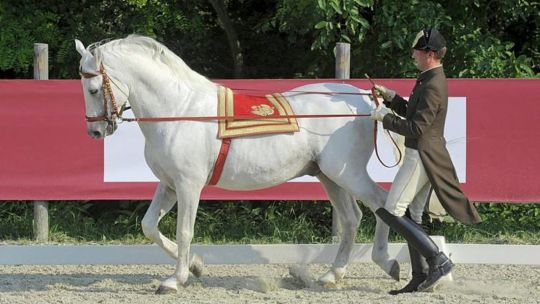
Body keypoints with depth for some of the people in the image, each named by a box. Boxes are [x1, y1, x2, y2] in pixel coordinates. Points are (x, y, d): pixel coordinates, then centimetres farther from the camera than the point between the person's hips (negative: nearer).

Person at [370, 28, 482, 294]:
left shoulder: (433, 86, -20)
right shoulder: (429, 79, 13)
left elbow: (416, 128, -24)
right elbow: (413, 112, 25)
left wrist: (384, 117, -15)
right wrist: (390, 97, 13)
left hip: (422, 155, -10)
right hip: (422, 155, 10)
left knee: (391, 212, -9)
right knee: (412, 216, 12)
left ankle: (437, 260, -10)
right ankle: (421, 277, 13)